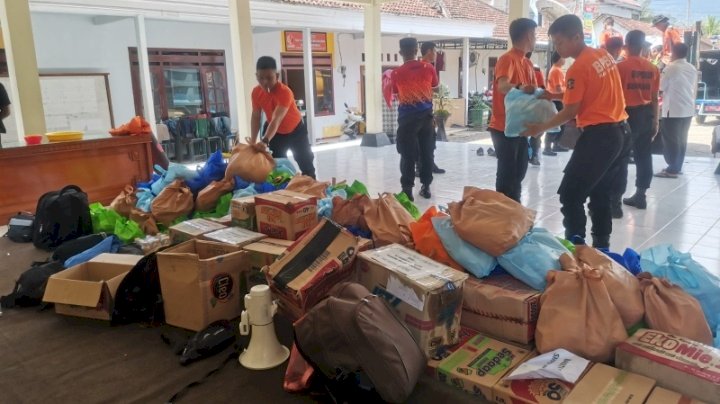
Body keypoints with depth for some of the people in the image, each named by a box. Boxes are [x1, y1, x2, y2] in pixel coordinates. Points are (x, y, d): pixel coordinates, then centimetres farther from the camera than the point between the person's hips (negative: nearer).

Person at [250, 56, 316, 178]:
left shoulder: (285, 92, -35)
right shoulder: (256, 92, -17)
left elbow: (276, 119, -45)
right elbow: (256, 117, -7)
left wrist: (265, 141, -57)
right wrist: (253, 142, -14)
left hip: (295, 130, -4)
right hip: (275, 132, 4)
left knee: (306, 164, 6)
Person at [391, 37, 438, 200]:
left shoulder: (397, 73, -8)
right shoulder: (428, 68, -2)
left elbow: (397, 94, 5)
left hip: (407, 116, -2)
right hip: (426, 114, 3)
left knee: (408, 154, 1)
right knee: (427, 152, 11)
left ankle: (407, 189, -1)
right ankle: (426, 186, 17)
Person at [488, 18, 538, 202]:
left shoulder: (527, 63, 15)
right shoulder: (508, 59, -14)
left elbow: (533, 91, 16)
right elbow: (502, 86, -32)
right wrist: (519, 88, -51)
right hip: (504, 127, -9)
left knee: (519, 172, 15)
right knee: (507, 174, -6)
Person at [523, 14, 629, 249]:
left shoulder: (578, 68, -15)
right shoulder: (604, 55, 10)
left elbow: (570, 112, -13)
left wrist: (540, 128, -4)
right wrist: (556, 95, 13)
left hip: (598, 135, -9)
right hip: (618, 131, 9)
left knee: (570, 194, -3)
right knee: (601, 193, 16)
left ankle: (575, 244, -1)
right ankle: (601, 245, 22)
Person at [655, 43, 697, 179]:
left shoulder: (671, 68, -13)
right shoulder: (693, 69, 9)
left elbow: (660, 88, -8)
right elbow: (694, 89, 16)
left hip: (673, 110, -7)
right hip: (688, 109, 7)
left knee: (671, 139, -1)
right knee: (681, 139, 14)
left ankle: (672, 169, 0)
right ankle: (678, 166, 21)